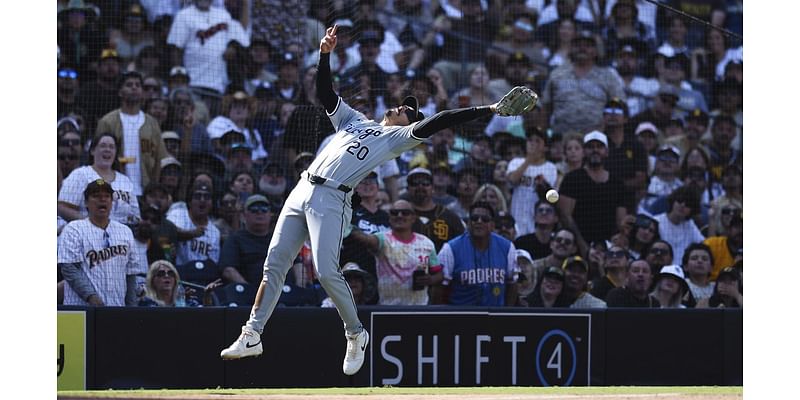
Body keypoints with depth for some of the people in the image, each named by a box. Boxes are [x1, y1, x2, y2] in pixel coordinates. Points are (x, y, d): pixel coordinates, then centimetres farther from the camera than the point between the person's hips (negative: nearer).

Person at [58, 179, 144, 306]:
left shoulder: (125, 232, 16)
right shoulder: (73, 230, 1)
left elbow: (131, 273, 17)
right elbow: (69, 268, -9)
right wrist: (90, 296, -21)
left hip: (118, 310, 5)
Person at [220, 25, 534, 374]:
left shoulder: (398, 137, 8)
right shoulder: (354, 120, 25)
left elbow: (435, 123, -4)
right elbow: (325, 93, 25)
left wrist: (485, 111, -11)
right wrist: (325, 55, 12)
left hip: (332, 199, -6)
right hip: (303, 189, 6)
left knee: (326, 271, -17)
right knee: (274, 264, 3)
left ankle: (356, 334, 3)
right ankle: (252, 337, 9)